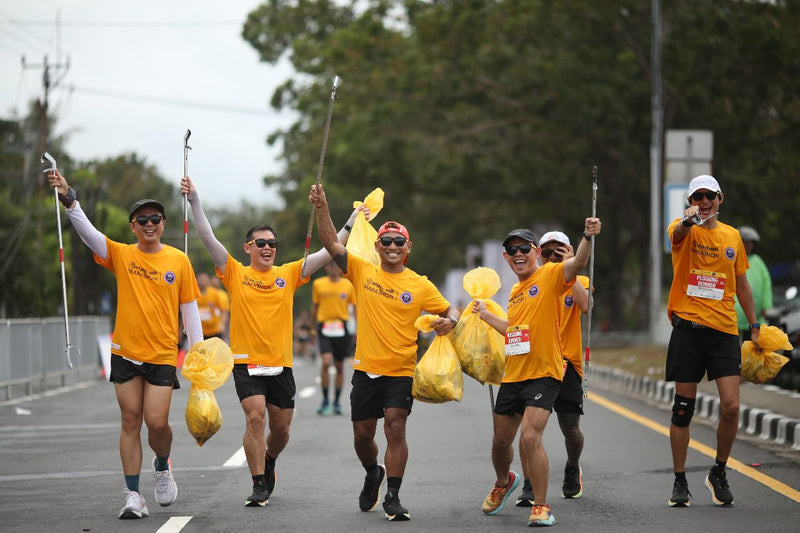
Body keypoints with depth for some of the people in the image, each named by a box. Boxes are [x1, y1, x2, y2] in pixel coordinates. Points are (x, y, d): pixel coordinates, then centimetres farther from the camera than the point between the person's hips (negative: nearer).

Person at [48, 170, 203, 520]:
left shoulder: (178, 260, 2)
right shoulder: (120, 255, 2)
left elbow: (189, 308, 6)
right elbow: (86, 231, -12)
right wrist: (69, 199, -27)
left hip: (163, 355, -1)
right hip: (125, 353, 1)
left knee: (156, 422, -8)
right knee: (130, 420, 2)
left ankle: (162, 466, 25)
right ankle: (133, 495, 6)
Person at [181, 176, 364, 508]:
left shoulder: (289, 274, 7)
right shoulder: (236, 274, 1)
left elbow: (327, 253, 6)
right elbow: (208, 238, -6)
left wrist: (352, 222, 1)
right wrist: (194, 200, -16)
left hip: (281, 364, 3)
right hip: (246, 362, -3)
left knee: (281, 427, 9)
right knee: (256, 418, -18)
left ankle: (269, 461, 42)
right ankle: (259, 485, -10)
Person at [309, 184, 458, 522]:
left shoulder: (420, 285, 0)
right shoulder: (363, 272, 2)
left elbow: (449, 310, 8)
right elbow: (332, 243, -4)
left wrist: (449, 321, -16)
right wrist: (322, 208, -16)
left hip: (401, 371, -2)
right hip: (366, 368, 2)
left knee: (395, 426, -17)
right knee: (362, 434, 9)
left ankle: (393, 497, -10)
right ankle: (373, 475, 40)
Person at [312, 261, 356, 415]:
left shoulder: (348, 285, 4)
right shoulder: (318, 284, 5)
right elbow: (314, 307, 13)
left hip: (342, 328, 1)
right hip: (324, 327, -1)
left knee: (339, 366, 8)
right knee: (326, 362, -18)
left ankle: (336, 402, 21)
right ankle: (325, 400, -6)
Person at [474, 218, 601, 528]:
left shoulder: (550, 275, -7)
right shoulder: (515, 291, 15)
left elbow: (578, 262, -27)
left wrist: (587, 237, -46)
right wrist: (486, 315, 34)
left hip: (543, 373, -7)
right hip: (513, 375, 7)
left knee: (530, 437, -21)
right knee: (501, 441, 18)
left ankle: (541, 507, -10)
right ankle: (504, 483, 49)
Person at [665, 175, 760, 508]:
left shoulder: (732, 236, 11)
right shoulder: (684, 230, 0)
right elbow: (678, 234, -27)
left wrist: (754, 325, 18)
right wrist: (688, 220, -50)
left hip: (724, 330, 2)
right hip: (688, 327, -2)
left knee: (730, 407, -8)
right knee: (683, 408, 2)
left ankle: (719, 473, 14)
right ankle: (680, 483, 13)